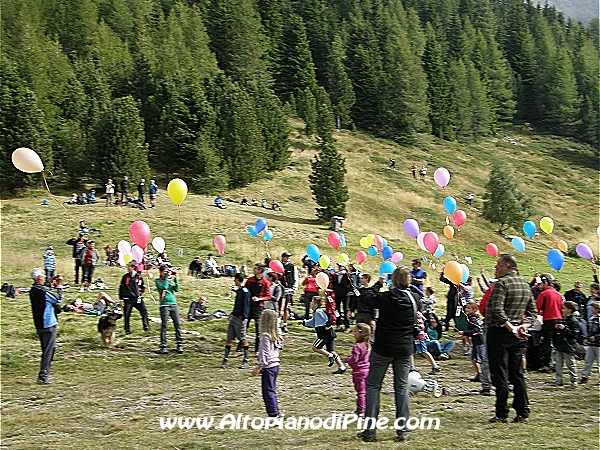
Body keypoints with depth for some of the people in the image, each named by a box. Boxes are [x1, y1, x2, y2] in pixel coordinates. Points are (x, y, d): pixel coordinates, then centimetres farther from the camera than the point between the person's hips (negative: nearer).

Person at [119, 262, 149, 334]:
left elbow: (143, 287, 20)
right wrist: (121, 300, 1)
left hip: (137, 299, 1)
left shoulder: (139, 277, 6)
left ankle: (146, 326, -6)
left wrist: (141, 291, -1)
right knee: (127, 315, 2)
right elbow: (121, 289, 5)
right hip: (127, 299, -1)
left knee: (144, 311, -14)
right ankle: (127, 330, 13)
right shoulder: (125, 277, 3)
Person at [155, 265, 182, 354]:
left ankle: (179, 345, 6)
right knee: (164, 326, -6)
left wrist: (175, 279, -2)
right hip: (164, 305, -4)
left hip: (174, 304, 4)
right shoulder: (157, 281, 3)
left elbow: (176, 289, 5)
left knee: (178, 324, 0)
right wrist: (167, 277, -9)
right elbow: (164, 287, -15)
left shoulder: (171, 280, 16)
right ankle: (163, 346, -3)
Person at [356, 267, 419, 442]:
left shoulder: (385, 298, -15)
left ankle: (370, 429, 2)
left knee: (373, 386, 7)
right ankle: (403, 430, 9)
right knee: (402, 387, 10)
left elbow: (365, 298, 2)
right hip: (405, 349, 3)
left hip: (383, 349, -3)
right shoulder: (414, 299, -4)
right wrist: (406, 286, 19)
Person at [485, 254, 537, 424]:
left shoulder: (502, 283, -13)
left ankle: (502, 414, 0)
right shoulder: (525, 284, 13)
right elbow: (533, 311, 14)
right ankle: (523, 413, 12)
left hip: (499, 333, -7)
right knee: (517, 374, 11)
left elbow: (497, 310, -23)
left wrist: (511, 329, -17)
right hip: (518, 338, 7)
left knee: (500, 375, -2)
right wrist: (524, 326, 2)